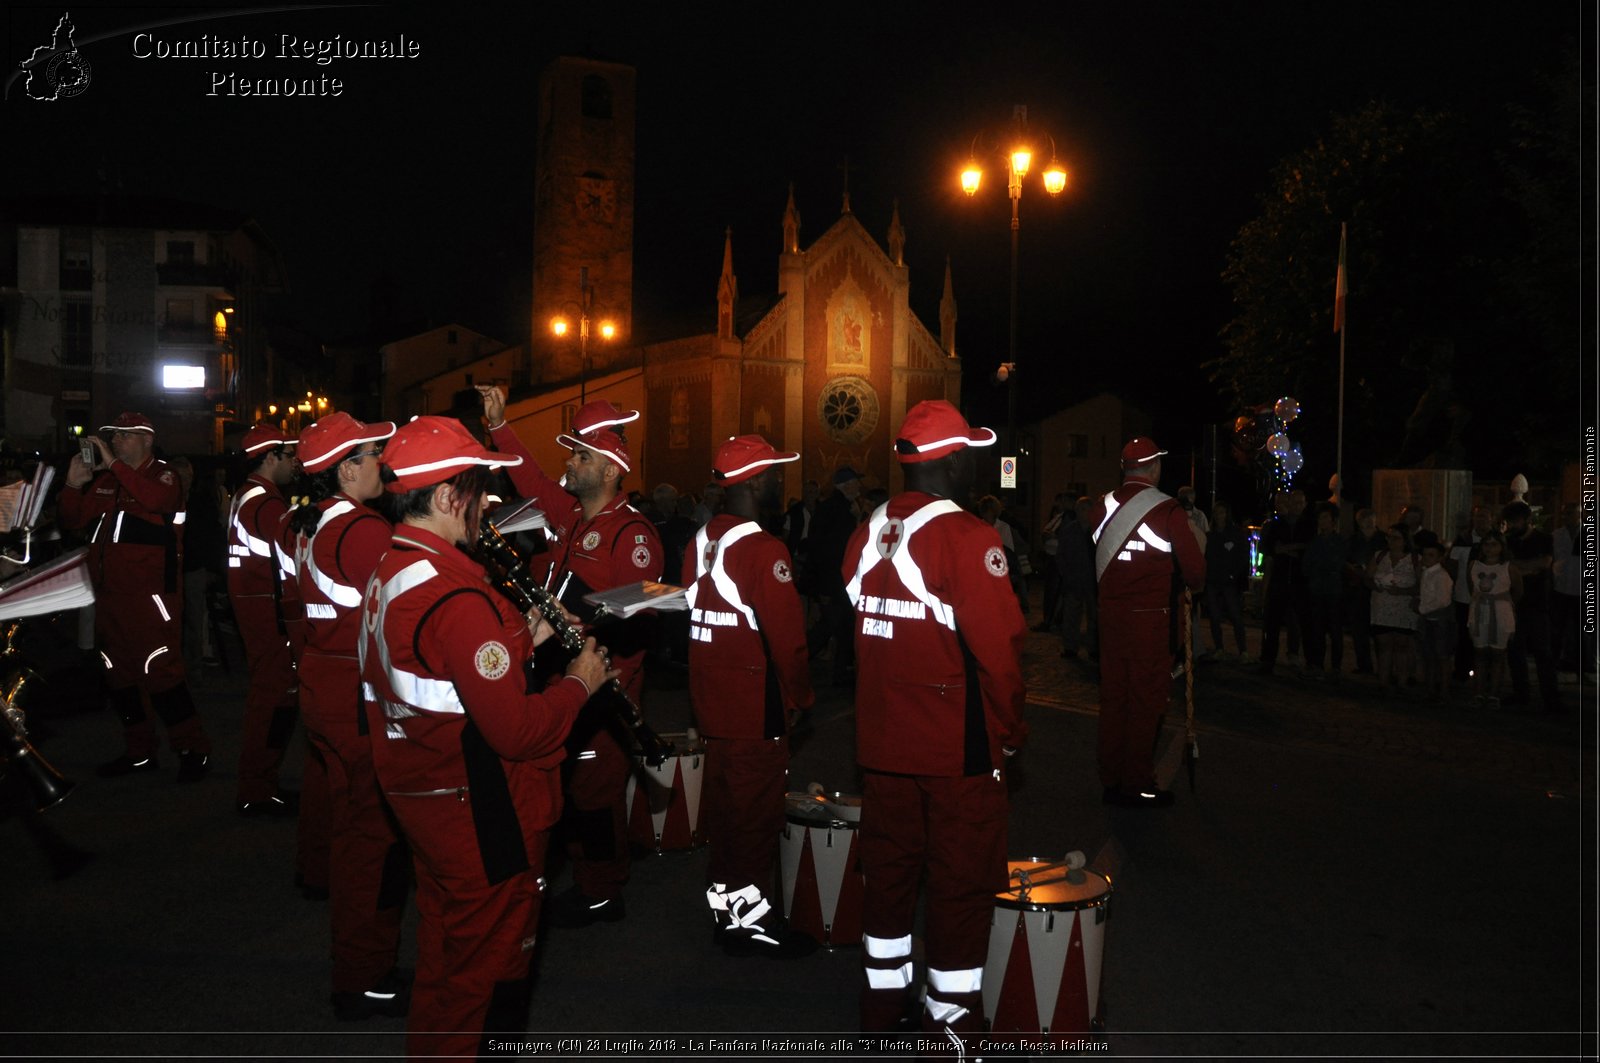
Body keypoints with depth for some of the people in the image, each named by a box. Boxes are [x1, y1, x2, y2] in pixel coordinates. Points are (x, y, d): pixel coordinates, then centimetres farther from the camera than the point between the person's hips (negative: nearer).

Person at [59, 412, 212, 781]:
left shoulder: (163, 474, -4)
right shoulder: (104, 481, 15)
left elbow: (158, 499, -27)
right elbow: (72, 522, 16)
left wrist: (114, 463, -24)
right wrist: (73, 485, -1)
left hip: (150, 594, -8)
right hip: (109, 594, 8)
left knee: (159, 671, -13)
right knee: (118, 674, 13)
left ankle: (193, 749, -3)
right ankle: (138, 751, 24)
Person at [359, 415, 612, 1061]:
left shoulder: (389, 572, 4)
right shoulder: (457, 596, -28)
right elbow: (517, 730, -28)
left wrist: (523, 640, 7)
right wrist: (580, 682, -12)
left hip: (421, 791, 10)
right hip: (479, 815, -10)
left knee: (445, 947, 27)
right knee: (486, 965, 9)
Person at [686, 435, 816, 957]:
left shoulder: (699, 543, 7)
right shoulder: (764, 550, -19)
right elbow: (787, 636, -20)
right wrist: (801, 697, -5)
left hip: (712, 699, 8)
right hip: (758, 706, -8)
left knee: (723, 801, 18)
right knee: (757, 810, 2)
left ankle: (724, 900, 30)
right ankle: (751, 918, 12)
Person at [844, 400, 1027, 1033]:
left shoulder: (866, 536, 4)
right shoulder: (967, 538, -17)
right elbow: (998, 646, -18)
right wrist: (1010, 732, -5)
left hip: (882, 743, 7)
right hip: (960, 749, -6)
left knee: (889, 868, 18)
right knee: (962, 884, 6)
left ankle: (883, 1001, 31)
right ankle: (951, 1019, 15)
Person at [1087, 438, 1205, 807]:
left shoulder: (1101, 508, 2)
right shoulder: (1168, 511, -12)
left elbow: (1098, 560, 7)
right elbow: (1194, 567, -9)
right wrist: (1193, 585, 11)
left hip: (1110, 613, 5)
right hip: (1150, 616, -5)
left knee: (1113, 695, 12)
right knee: (1145, 699, 3)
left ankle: (1111, 780, 20)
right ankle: (1137, 784, 8)